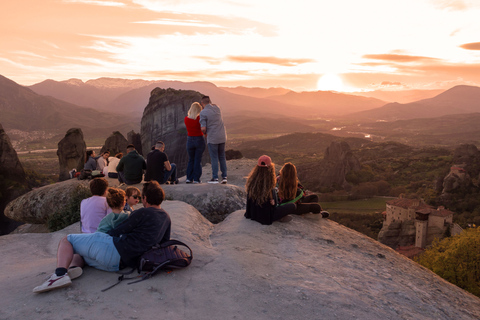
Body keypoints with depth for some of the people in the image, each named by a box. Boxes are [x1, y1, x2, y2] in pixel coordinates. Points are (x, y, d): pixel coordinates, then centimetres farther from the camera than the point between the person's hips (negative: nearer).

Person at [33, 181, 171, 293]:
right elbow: (165, 242, 23)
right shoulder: (166, 218, 12)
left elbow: (116, 232, -4)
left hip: (113, 249, -8)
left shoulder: (143, 213, -9)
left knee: (66, 241, 4)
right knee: (78, 254, 25)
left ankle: (60, 274, -19)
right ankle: (73, 267, -9)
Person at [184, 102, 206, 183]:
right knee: (198, 160, 4)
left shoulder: (186, 119, -2)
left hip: (190, 140, 3)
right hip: (199, 140, -3)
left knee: (191, 160, 15)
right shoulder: (200, 118, -12)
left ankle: (189, 178, 11)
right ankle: (196, 179, 4)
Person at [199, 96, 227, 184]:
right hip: (222, 137, 5)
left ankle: (215, 178, 6)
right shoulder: (217, 108, 6)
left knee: (214, 158, 2)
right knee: (222, 157, 12)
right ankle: (224, 177, 13)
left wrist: (205, 133, 4)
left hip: (212, 138, -5)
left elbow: (203, 128, -16)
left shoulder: (203, 113, -12)